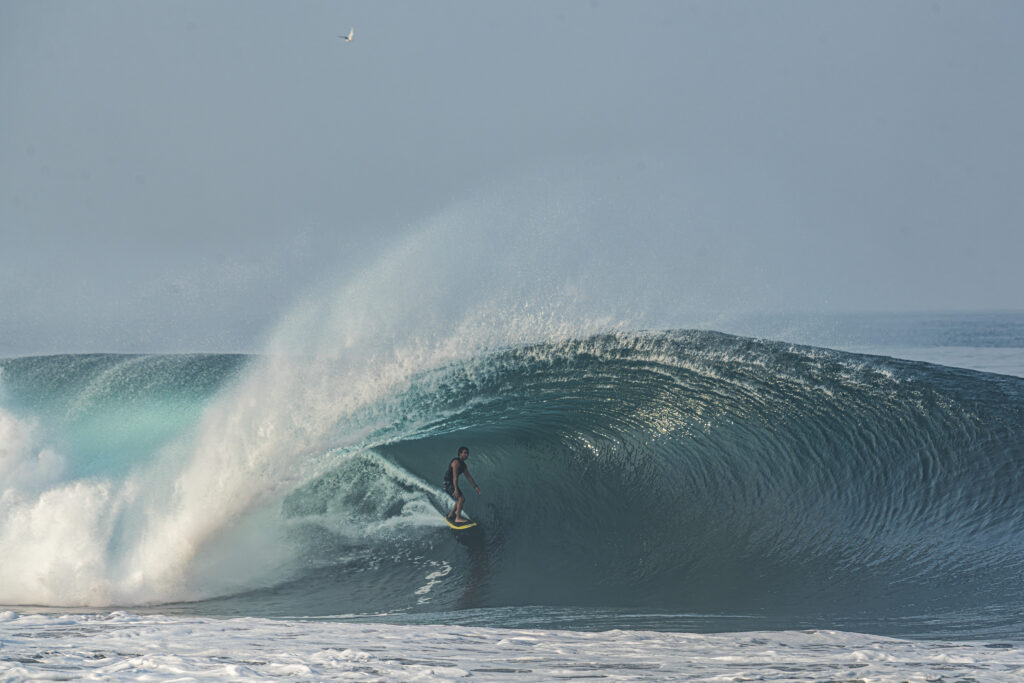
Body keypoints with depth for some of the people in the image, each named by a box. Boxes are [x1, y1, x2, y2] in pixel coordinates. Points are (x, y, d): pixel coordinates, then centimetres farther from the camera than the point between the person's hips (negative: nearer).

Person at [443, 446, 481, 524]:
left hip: (452, 484, 10)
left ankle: (451, 514, 32)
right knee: (461, 499, -19)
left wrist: (476, 487, 12)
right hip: (448, 484, -10)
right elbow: (455, 476, -27)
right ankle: (458, 518, -20)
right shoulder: (456, 462, -20)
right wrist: (456, 489, -34)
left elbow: (468, 476, 15)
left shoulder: (463, 464, 11)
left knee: (461, 500, 19)